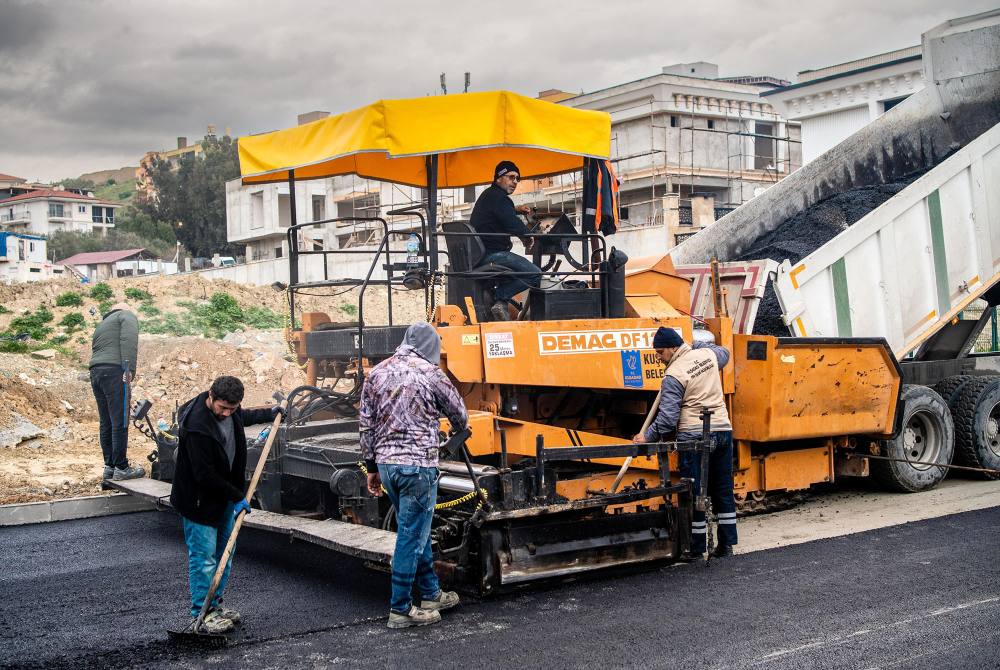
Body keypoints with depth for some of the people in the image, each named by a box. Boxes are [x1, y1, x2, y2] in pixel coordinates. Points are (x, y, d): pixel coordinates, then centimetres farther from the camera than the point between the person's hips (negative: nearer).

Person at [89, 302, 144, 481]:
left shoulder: (102, 324, 33)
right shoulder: (127, 315, 9)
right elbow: (129, 341, -10)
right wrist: (129, 369, -17)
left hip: (95, 372, 8)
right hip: (113, 371, -8)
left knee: (106, 423, 12)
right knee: (120, 422, -8)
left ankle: (109, 466, 16)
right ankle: (121, 468, -8)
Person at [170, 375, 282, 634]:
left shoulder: (230, 410, -4)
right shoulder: (196, 425, -30)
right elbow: (205, 474, -28)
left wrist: (269, 414, 28)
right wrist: (237, 497, -21)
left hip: (225, 496, 9)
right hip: (199, 499, -9)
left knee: (224, 553, 15)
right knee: (203, 556, -3)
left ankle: (215, 604, 26)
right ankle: (202, 613, 7)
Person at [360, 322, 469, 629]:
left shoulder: (377, 373, 7)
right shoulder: (431, 374, -8)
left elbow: (366, 427, 9)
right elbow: (459, 416, 6)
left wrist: (372, 468, 18)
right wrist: (458, 428, 30)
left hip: (386, 465, 7)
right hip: (418, 465, -6)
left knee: (416, 531, 18)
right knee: (411, 536, 1)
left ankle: (431, 594, 28)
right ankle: (401, 609, 7)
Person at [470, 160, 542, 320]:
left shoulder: (488, 195, 21)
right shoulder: (499, 197, -12)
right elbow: (514, 225, -21)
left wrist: (516, 209, 26)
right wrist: (527, 237, 0)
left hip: (478, 252, 11)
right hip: (491, 254, -11)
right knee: (535, 274, -13)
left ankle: (500, 300, 12)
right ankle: (500, 298, -13)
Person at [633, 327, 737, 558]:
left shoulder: (674, 375, -11)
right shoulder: (708, 354, 8)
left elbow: (667, 416, -13)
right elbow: (724, 353, 35)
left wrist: (647, 437, -4)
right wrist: (696, 345, 34)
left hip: (694, 435, -7)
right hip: (723, 430, 7)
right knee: (723, 489, 13)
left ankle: (697, 549, 4)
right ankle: (726, 544, 17)